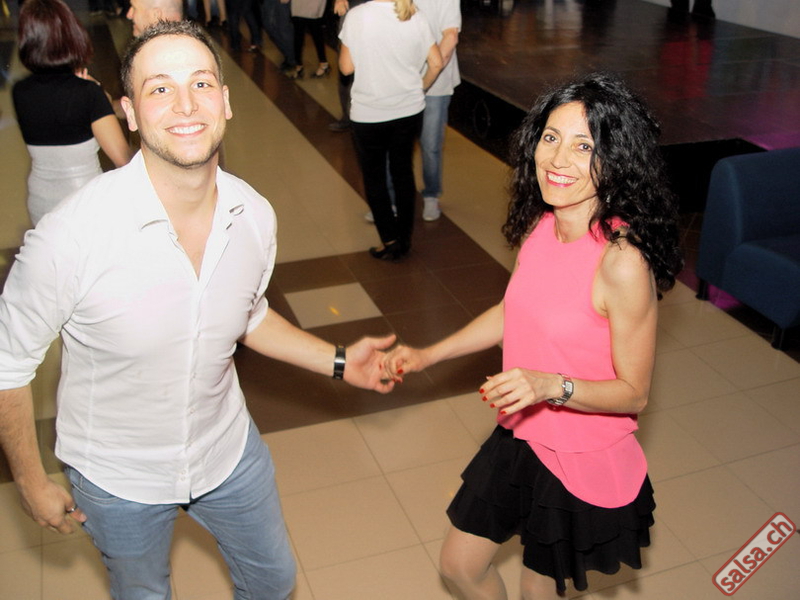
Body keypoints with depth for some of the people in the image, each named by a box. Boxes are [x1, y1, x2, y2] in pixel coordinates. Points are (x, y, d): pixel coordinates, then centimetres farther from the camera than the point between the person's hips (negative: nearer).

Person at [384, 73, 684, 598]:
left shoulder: (622, 261, -29)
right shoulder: (539, 225, -8)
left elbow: (634, 393, -19)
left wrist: (552, 385, -34)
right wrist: (428, 355, 10)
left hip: (582, 461, -6)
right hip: (520, 437, 6)